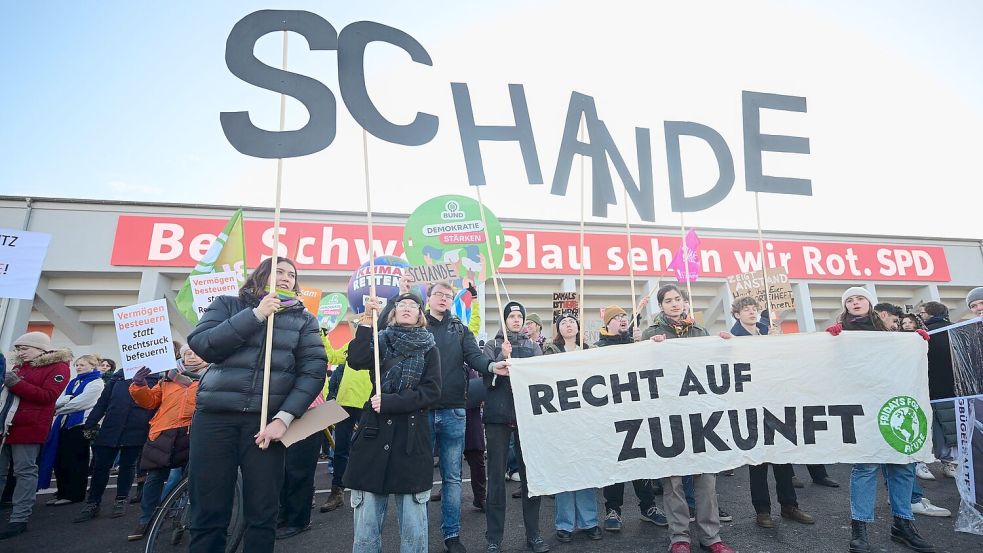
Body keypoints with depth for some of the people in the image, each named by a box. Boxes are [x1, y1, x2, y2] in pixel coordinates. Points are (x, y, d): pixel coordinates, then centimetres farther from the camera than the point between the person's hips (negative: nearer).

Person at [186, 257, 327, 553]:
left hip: (266, 419, 0)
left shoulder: (303, 318, 9)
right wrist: (256, 314, -11)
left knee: (262, 513, 3)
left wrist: (284, 417, -12)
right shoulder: (228, 304, 11)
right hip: (215, 415, 0)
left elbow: (313, 371, -1)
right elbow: (202, 345, -6)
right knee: (208, 512, 3)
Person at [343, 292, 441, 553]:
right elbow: (356, 361, -10)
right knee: (366, 519, 3)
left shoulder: (429, 348, 8)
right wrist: (367, 320, -15)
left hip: (412, 438, 0)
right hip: (375, 433, 1)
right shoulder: (381, 341, 10)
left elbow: (432, 391, -4)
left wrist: (389, 402, -12)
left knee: (413, 525, 3)